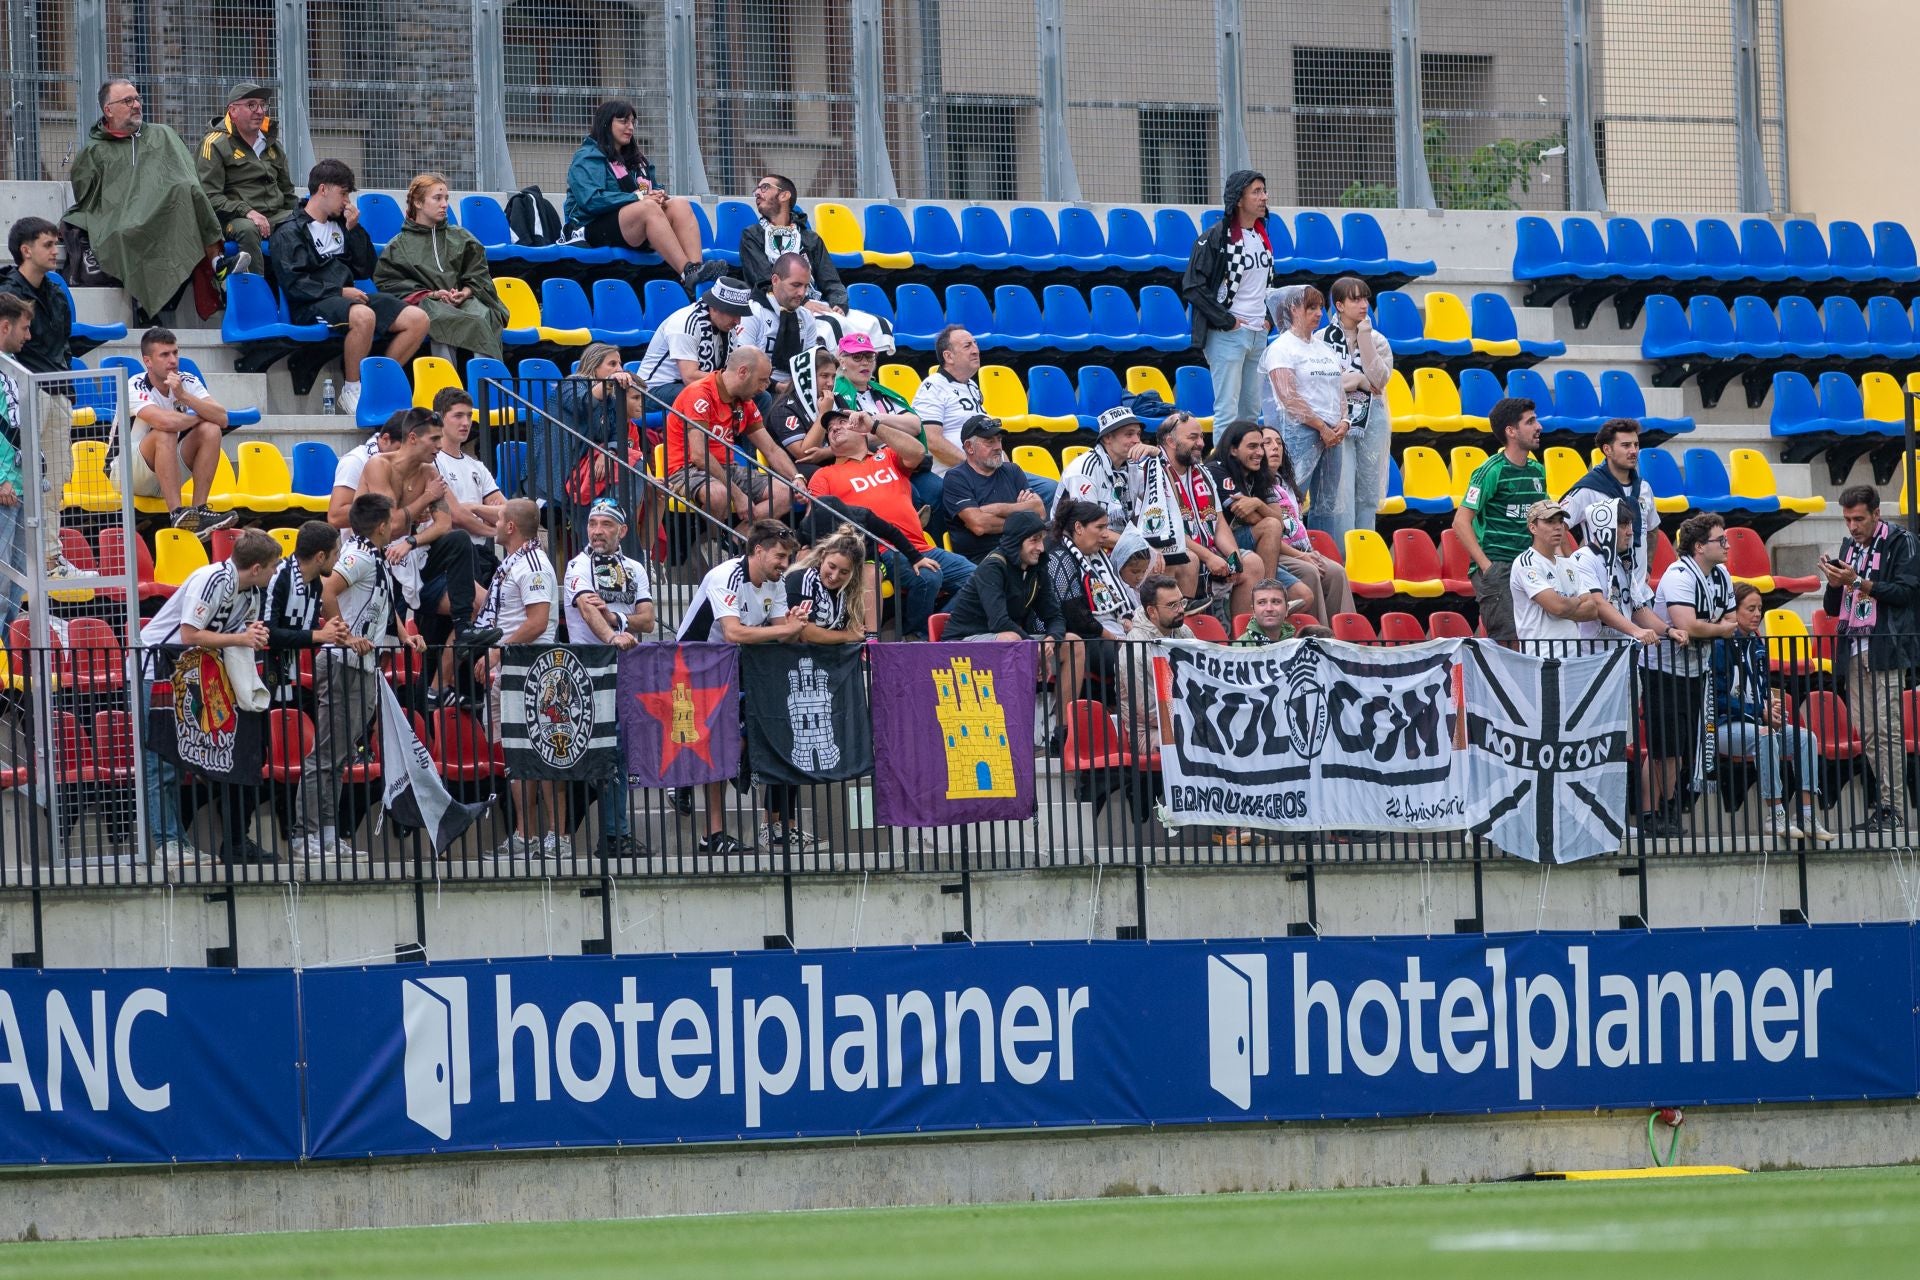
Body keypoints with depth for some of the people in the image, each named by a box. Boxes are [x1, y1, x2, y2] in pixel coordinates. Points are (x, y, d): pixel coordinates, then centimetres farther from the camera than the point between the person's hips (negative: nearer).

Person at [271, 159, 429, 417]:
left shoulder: (339, 226, 23)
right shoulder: (289, 232, 1)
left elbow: (365, 270, 20)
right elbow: (293, 282, -11)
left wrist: (354, 230, 9)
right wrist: (339, 292, -15)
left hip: (345, 297, 8)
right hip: (312, 306, -8)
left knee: (417, 319, -10)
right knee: (363, 316, -40)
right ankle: (351, 390, -24)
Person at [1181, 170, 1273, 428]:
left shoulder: (1262, 237, 13)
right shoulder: (1215, 237, -10)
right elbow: (1192, 287, -14)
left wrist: (1268, 317, 11)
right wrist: (1226, 321, -16)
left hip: (1259, 335, 8)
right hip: (1227, 335, -8)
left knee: (1251, 411, 9)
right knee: (1228, 410, -10)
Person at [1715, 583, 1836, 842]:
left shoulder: (1757, 644, 15)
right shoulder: (1721, 645, -9)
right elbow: (1718, 697, -14)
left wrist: (1772, 710, -2)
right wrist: (1760, 713, -15)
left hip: (1759, 721, 8)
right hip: (1724, 725, -8)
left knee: (1805, 738, -14)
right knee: (1765, 737, -36)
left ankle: (1808, 816, -21)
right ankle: (1775, 816, -34)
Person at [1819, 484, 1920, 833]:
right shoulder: (1849, 546, 18)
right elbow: (1833, 609, 20)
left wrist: (1858, 582, -16)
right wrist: (1835, 584, -1)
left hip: (1887, 648, -7)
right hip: (1855, 651, 7)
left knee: (1887, 729, -12)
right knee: (1867, 732, 4)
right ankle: (1889, 804, 7)